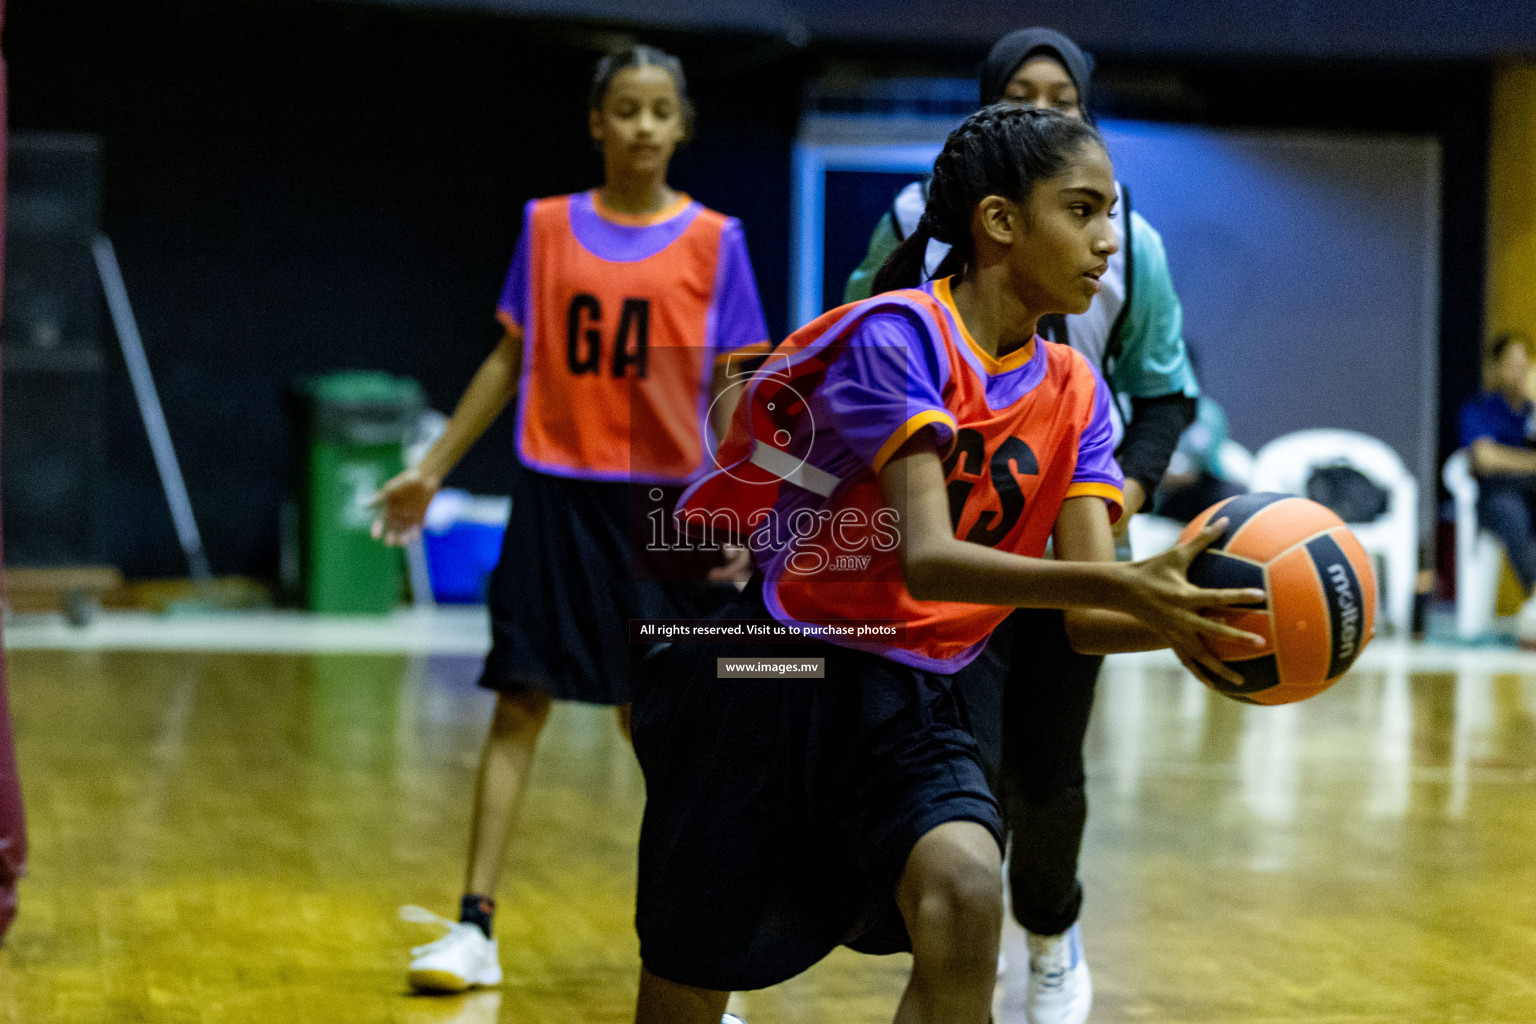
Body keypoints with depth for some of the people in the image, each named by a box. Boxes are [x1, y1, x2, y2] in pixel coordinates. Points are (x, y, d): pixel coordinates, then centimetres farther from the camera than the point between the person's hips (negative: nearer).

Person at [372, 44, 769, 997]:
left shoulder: (713, 241, 1)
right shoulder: (548, 227, 5)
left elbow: (730, 388, 1)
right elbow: (508, 362, 11)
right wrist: (433, 470, 10)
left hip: (663, 500, -1)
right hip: (557, 491, 1)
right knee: (520, 705, -3)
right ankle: (475, 928, -3)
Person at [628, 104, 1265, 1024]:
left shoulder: (1073, 393, 3)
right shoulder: (900, 334, -16)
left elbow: (1091, 617, -6)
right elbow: (927, 559, -29)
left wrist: (1177, 618, -29)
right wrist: (1120, 583, -41)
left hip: (911, 706, 5)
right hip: (764, 678, -4)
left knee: (965, 891, -26)